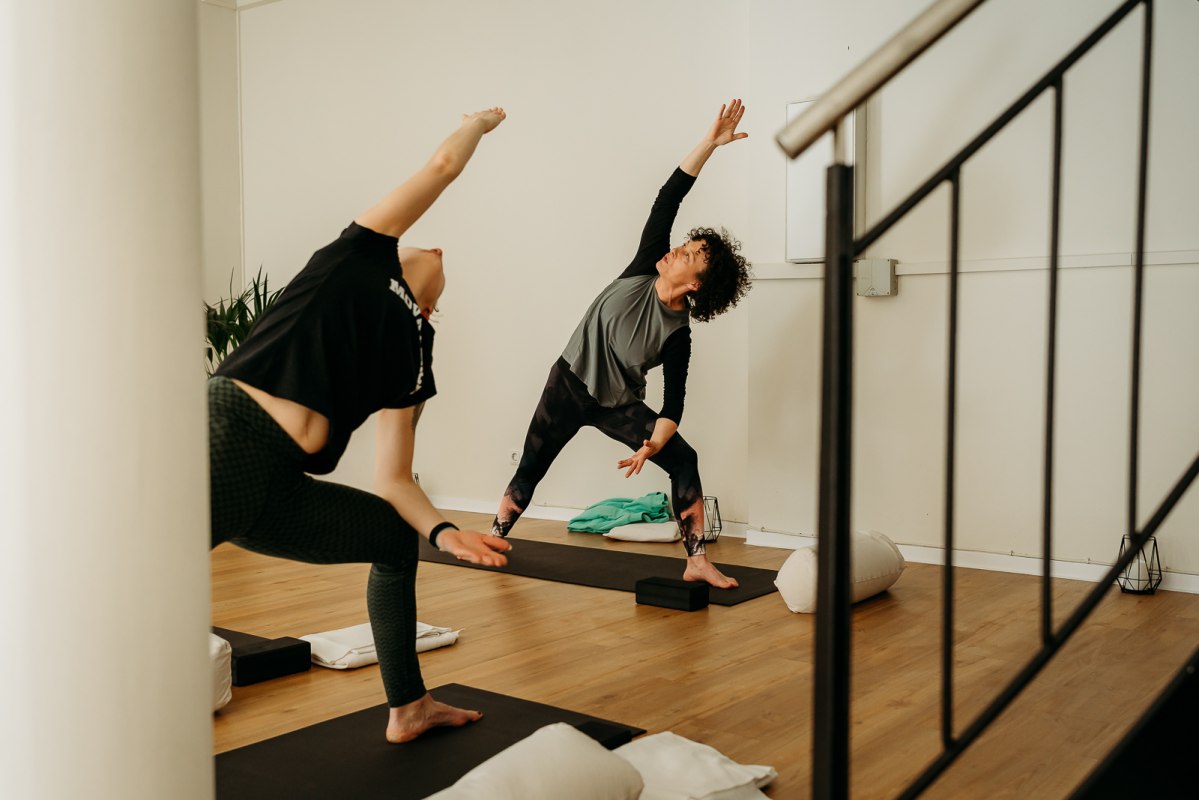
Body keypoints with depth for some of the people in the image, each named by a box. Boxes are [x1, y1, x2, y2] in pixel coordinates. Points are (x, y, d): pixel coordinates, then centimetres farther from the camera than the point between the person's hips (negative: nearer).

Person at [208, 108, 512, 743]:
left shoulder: (410, 358, 21)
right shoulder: (361, 256, 10)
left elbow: (392, 481, 15)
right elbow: (444, 164, 15)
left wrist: (442, 531, -1)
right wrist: (480, 123, 35)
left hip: (278, 490, 8)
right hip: (222, 438, -7)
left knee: (398, 536, 19)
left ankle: (407, 708, 32)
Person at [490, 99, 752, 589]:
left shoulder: (677, 334, -19)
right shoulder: (644, 270, -15)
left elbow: (673, 403, -19)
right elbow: (668, 198, -21)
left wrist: (651, 446, -34)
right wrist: (710, 143, -28)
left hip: (620, 404, -1)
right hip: (569, 384, 2)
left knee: (684, 460, -18)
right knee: (531, 468, 9)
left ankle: (697, 562, -13)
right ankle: (494, 538, 32)